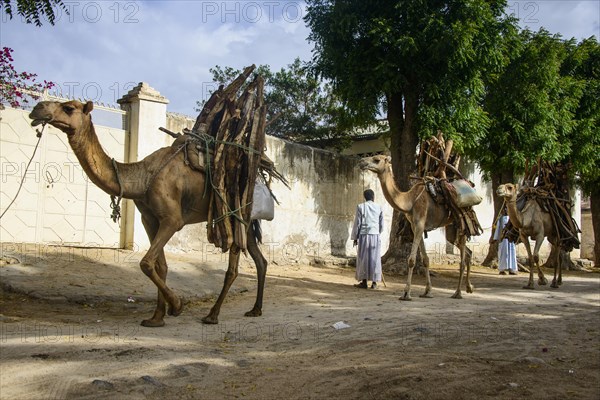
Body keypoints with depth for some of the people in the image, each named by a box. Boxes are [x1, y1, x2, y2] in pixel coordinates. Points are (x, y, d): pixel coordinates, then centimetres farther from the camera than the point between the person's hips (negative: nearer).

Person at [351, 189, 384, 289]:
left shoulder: (361, 207, -2)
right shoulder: (379, 207, 5)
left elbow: (357, 223, -1)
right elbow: (381, 224, 9)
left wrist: (355, 237, 6)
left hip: (364, 235, -2)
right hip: (375, 235, 2)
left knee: (363, 258, 3)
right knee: (375, 258, 4)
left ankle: (364, 282, 3)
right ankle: (374, 282, 4)